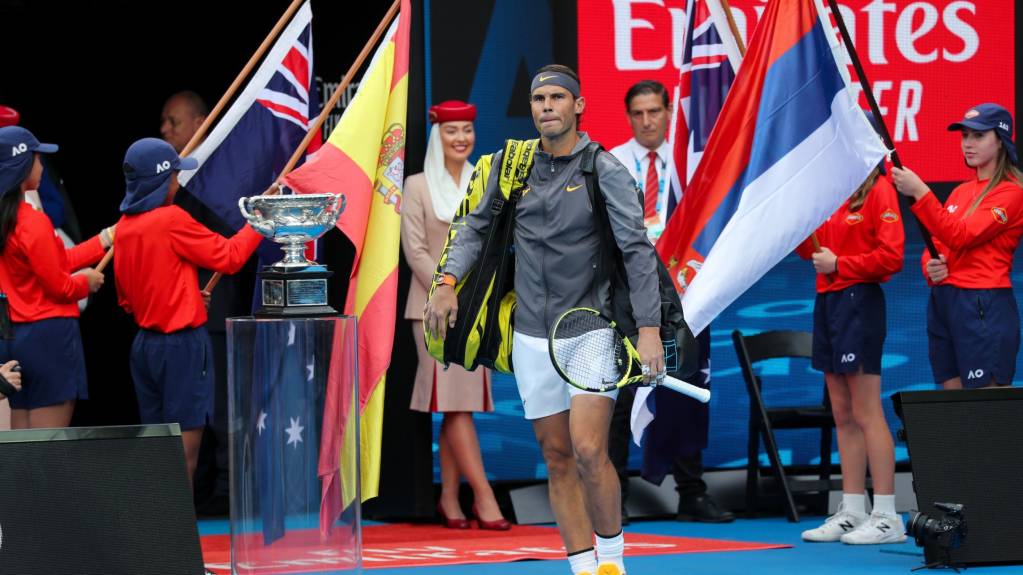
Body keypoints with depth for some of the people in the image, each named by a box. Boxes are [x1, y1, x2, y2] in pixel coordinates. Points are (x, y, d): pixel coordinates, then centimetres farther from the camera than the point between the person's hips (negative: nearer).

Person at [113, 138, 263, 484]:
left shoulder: (125, 226, 7)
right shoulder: (172, 220, -15)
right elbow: (229, 257, -9)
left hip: (145, 343, 7)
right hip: (182, 344, -7)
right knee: (186, 445, -4)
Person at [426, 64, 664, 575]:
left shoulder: (604, 170, -7)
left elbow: (637, 249, -11)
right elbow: (476, 227, 14)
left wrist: (648, 326, -19)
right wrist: (448, 281, -3)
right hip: (532, 337, 4)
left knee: (589, 451, -14)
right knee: (557, 458, 5)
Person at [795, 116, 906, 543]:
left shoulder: (878, 191, -9)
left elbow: (891, 256, -16)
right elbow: (813, 250, 18)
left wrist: (840, 265, -15)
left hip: (859, 303, -9)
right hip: (828, 301, 9)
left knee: (865, 413, -8)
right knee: (843, 416, 10)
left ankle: (887, 517, -7)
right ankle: (852, 512, 14)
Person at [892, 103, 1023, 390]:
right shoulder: (961, 192, 18)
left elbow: (961, 236, -17)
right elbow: (936, 244, 23)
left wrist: (920, 193, -22)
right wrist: (930, 266, -1)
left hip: (984, 306, -8)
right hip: (942, 300, 8)